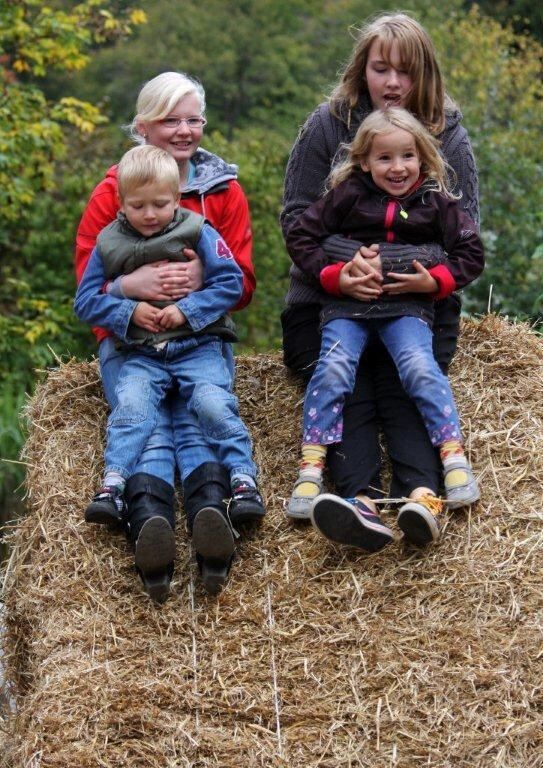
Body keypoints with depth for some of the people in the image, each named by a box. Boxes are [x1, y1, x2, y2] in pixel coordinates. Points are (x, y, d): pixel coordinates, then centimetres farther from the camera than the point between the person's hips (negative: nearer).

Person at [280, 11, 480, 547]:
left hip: (418, 302, 0)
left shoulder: (447, 133, 6)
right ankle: (359, 498, -46)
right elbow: (296, 215, 0)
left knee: (406, 384, -25)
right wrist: (345, 261, -21)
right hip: (328, 297, 0)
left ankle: (421, 493, -47)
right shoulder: (328, 124, 4)